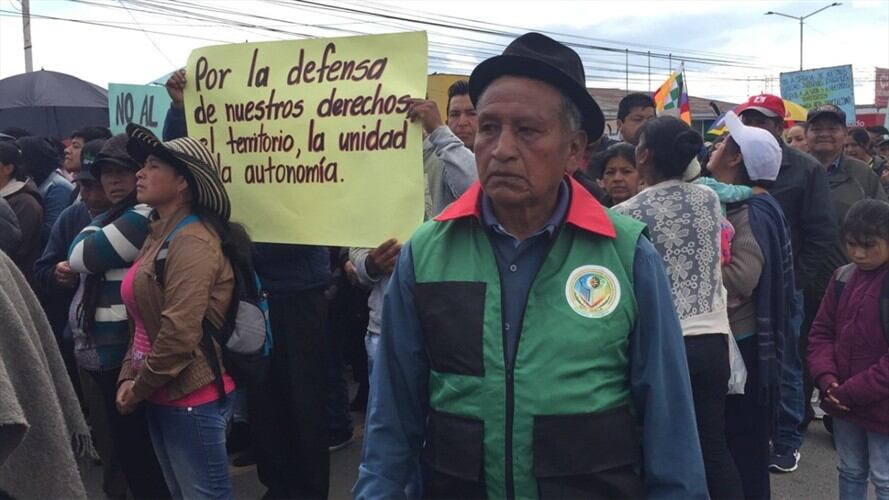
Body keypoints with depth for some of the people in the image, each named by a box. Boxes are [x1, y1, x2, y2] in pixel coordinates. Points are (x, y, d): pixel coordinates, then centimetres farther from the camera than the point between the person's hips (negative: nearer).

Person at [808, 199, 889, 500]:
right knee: (850, 472, 20)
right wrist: (826, 379, -8)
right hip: (843, 403, 6)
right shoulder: (843, 278, 3)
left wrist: (852, 392, -17)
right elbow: (822, 332, 7)